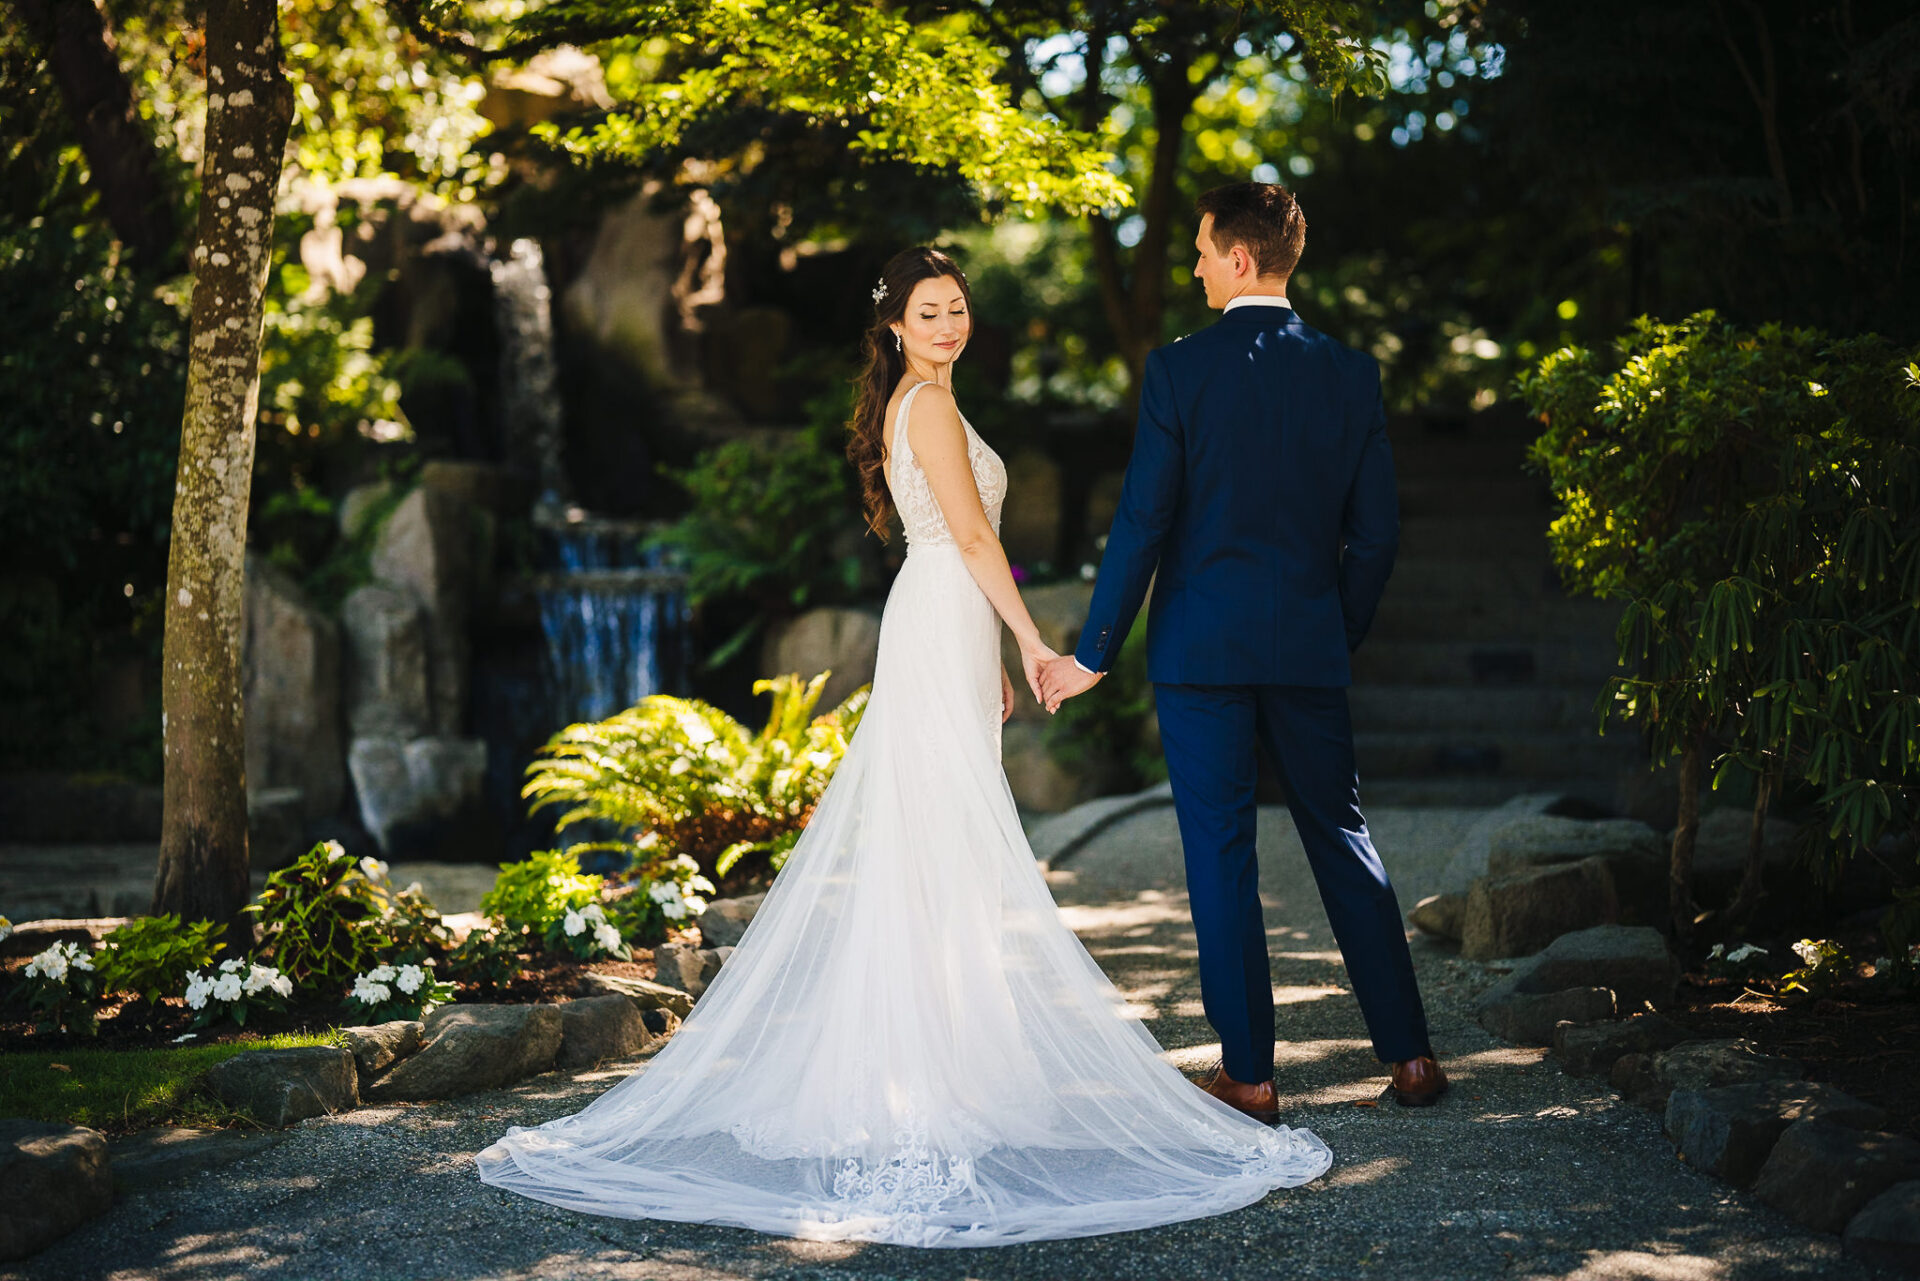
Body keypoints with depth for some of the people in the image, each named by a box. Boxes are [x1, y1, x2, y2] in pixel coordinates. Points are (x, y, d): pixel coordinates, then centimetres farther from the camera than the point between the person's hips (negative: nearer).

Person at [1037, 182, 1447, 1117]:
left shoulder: (1178, 369, -8)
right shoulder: (1350, 374, 3)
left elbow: (1141, 524, -10)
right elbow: (1375, 530, 4)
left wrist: (1092, 654, -4)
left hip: (1200, 648, -3)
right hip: (1311, 650, 3)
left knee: (1221, 854, 3)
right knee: (1341, 837, 13)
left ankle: (1248, 1073, 6)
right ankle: (1409, 1055, 15)